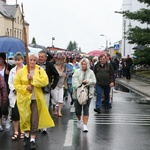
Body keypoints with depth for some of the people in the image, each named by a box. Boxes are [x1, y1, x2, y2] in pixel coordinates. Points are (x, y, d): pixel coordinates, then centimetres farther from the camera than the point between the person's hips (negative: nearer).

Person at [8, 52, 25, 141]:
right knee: (14, 114, 4)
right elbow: (10, 83, 9)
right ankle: (16, 132, 15)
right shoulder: (12, 70, 12)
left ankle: (23, 132, 15)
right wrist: (15, 90, -7)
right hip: (14, 95, 4)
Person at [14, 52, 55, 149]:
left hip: (36, 98, -1)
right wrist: (25, 88, -14)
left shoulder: (40, 70, 2)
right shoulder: (21, 71, 1)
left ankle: (33, 139, 7)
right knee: (25, 117, 9)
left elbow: (45, 81, -12)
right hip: (24, 98, 1)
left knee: (35, 119, -3)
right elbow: (16, 84, 2)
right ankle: (26, 135, 32)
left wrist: (33, 78, -19)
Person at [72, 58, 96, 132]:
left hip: (88, 93, 0)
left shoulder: (91, 72, 7)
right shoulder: (77, 71, 1)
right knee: (77, 109, 4)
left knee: (86, 109, -3)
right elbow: (74, 80, -9)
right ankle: (79, 120, 35)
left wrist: (87, 81, -16)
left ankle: (85, 125, 1)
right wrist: (78, 87, -24)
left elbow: (94, 81, 1)